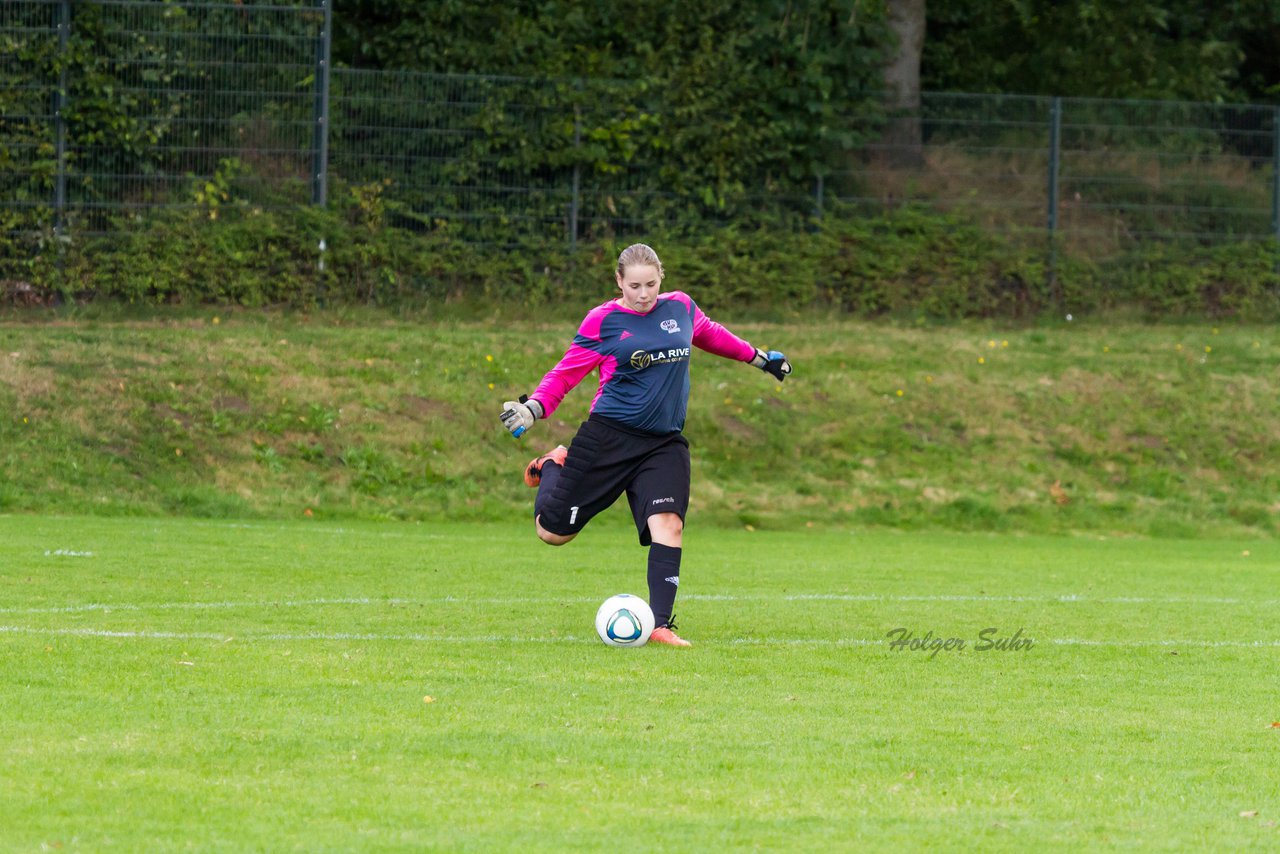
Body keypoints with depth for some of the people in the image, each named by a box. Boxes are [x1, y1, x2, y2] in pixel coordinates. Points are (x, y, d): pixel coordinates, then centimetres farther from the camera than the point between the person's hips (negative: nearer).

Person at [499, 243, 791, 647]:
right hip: (609, 434, -2)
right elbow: (566, 372, -3)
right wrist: (533, 408, -19)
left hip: (664, 443, 2)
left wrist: (758, 357, 38)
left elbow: (710, 335, 27)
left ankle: (660, 625, -16)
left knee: (668, 523, -20)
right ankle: (553, 466, 35)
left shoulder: (681, 308, 6)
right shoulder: (603, 321, -6)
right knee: (553, 531, 2)